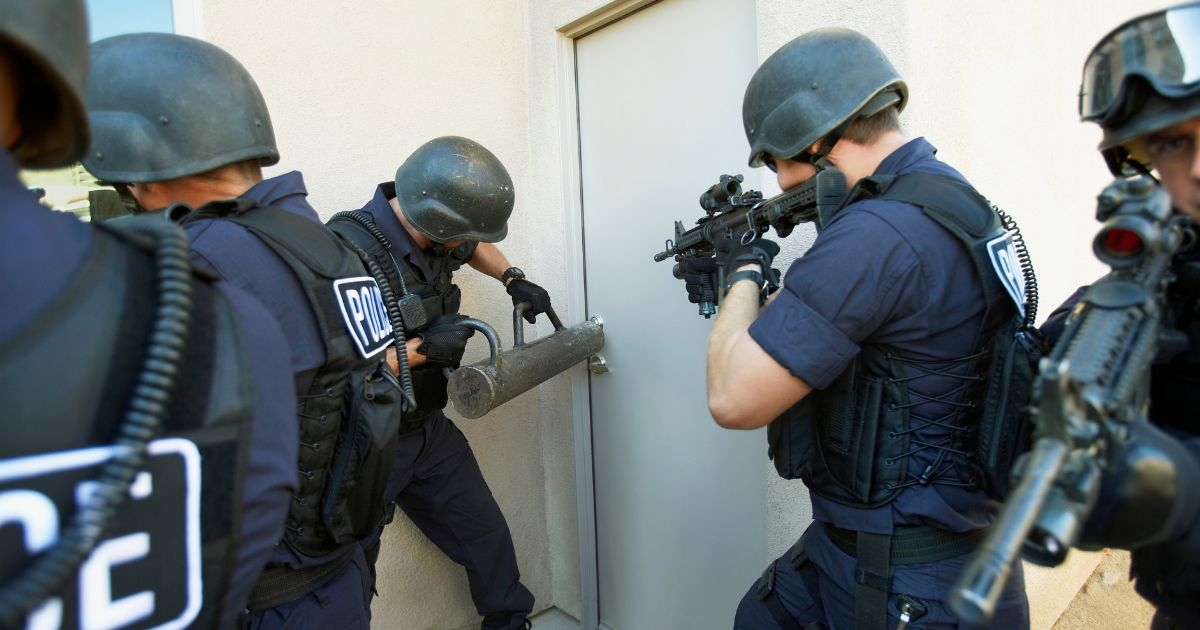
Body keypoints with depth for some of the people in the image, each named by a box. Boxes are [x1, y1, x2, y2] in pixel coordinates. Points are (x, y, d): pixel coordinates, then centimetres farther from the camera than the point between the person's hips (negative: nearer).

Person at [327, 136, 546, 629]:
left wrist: (513, 279, 8)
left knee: (487, 537, 19)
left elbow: (476, 248, 23)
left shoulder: (434, 236, -3)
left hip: (429, 429, 8)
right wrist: (421, 349, -27)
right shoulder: (348, 250, -27)